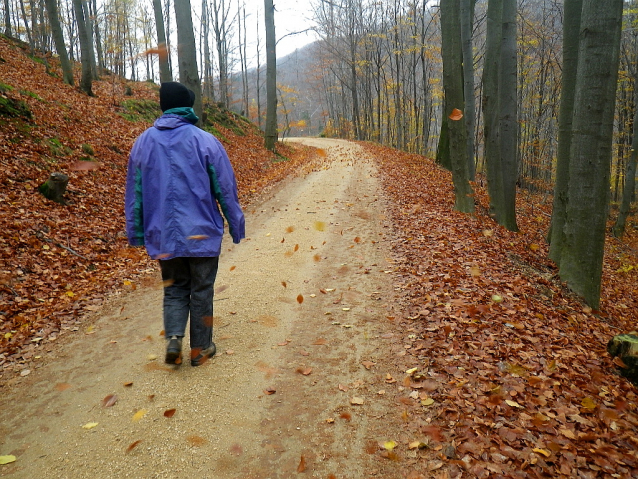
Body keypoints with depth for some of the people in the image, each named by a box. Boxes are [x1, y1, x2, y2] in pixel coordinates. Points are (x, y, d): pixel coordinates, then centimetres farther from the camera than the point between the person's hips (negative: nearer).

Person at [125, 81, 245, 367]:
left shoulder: (144, 142, 2)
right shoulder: (205, 141, -8)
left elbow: (134, 192, 8)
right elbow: (226, 189, -5)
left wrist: (136, 232, 16)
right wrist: (236, 226, 4)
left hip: (163, 235, 3)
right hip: (202, 233, -2)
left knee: (174, 288, 19)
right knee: (201, 290, 10)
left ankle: (173, 338, 1)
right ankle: (200, 349, 19)